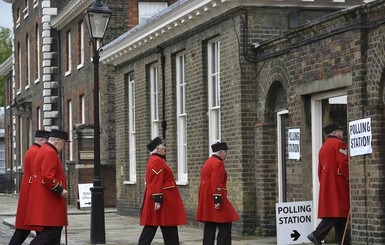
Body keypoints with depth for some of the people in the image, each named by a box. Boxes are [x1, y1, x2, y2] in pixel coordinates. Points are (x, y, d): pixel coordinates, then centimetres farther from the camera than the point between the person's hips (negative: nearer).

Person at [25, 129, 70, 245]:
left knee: (56, 229, 11)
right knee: (52, 230, -11)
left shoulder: (43, 150, 18)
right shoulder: (50, 153, -15)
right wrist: (60, 190, -17)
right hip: (48, 201, -11)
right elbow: (48, 177, -25)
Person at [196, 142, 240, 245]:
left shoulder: (208, 162, 18)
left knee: (209, 227, 8)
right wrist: (218, 200, -24)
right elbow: (216, 183, -20)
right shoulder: (218, 163, -12)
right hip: (214, 198, -10)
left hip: (206, 199, 10)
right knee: (225, 225, -9)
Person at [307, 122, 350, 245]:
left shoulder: (323, 147, 20)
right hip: (338, 184, -9)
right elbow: (344, 164, -18)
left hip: (326, 184, 9)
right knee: (337, 212, -10)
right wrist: (349, 178, -8)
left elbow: (320, 170, 21)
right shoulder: (338, 144, -7)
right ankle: (317, 235, -18)